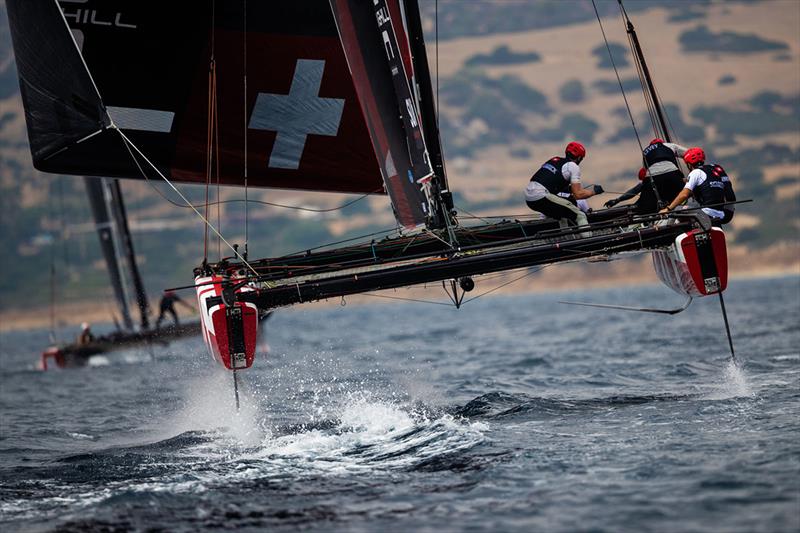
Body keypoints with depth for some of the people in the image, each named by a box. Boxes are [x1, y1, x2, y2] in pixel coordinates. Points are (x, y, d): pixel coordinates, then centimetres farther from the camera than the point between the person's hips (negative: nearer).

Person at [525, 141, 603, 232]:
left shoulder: (554, 160, 24)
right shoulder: (573, 166, 3)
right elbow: (577, 195, -3)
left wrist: (570, 188, 29)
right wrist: (594, 191, 11)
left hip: (528, 199, 8)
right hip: (541, 197, -8)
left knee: (561, 215, 31)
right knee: (580, 216, -2)